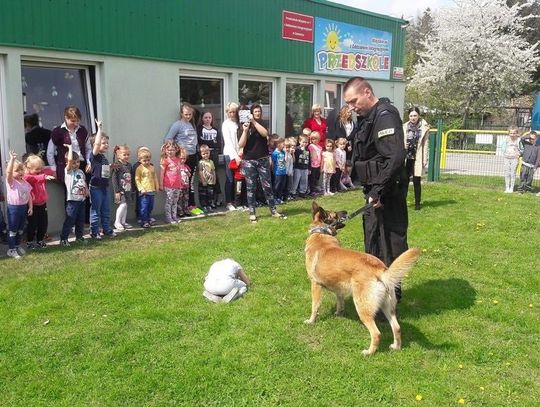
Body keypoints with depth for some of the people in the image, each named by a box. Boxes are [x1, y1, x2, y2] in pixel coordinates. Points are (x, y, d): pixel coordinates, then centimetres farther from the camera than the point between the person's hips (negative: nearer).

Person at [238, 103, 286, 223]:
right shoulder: (245, 126, 0)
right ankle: (252, 213, 9)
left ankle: (274, 211, 11)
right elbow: (241, 145, -9)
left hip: (263, 160, 1)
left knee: (267, 186, 3)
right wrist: (245, 131, -20)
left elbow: (265, 133, -19)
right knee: (251, 188, 3)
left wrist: (254, 122, -20)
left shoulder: (263, 124, 6)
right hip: (249, 161, -1)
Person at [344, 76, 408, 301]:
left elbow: (396, 158, -27)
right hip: (376, 193, 11)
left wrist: (378, 191, -25)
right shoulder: (371, 117, 15)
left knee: (389, 247, -3)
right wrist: (372, 191, 14)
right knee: (373, 244, 19)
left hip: (387, 195, -11)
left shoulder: (385, 116, -16)